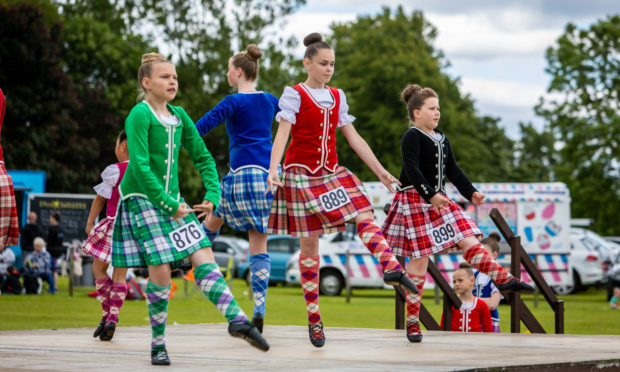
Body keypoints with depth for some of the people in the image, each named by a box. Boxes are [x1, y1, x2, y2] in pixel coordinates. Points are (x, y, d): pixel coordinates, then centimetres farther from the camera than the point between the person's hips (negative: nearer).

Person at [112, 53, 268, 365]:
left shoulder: (179, 116, 10)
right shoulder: (140, 115, -12)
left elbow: (202, 157, 15)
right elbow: (140, 167, -19)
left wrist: (212, 195, 0)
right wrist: (169, 205, -19)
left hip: (173, 199, 7)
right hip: (142, 199, -7)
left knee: (204, 257, -7)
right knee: (160, 270, -10)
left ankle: (237, 319, -15)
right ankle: (158, 343, 2)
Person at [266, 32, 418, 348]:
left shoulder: (336, 96, 13)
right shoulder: (294, 94, -3)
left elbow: (353, 138, 15)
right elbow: (282, 134, -13)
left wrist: (380, 170, 12)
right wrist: (273, 170, -28)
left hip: (332, 173, 6)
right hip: (302, 174, -6)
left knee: (365, 217, -18)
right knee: (309, 243, -3)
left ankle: (391, 267, -39)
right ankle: (313, 318, 3)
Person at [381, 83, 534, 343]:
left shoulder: (441, 139, 15)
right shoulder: (412, 137, -10)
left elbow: (452, 169, 17)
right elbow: (412, 170, -21)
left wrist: (471, 192, 5)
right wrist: (430, 196, -30)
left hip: (438, 199, 8)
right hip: (414, 200, -8)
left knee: (468, 240, -3)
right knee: (419, 258, -6)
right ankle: (412, 322, -1)